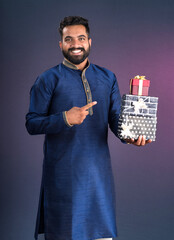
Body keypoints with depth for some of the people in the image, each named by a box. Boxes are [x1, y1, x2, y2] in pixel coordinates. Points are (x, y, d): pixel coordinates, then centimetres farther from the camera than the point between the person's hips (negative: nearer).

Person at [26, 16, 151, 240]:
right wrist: (65, 119, -21)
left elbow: (116, 117, 8)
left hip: (98, 169, 3)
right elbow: (31, 123, -5)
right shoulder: (48, 79, -2)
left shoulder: (107, 78, 10)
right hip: (62, 170, -3)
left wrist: (129, 135, -13)